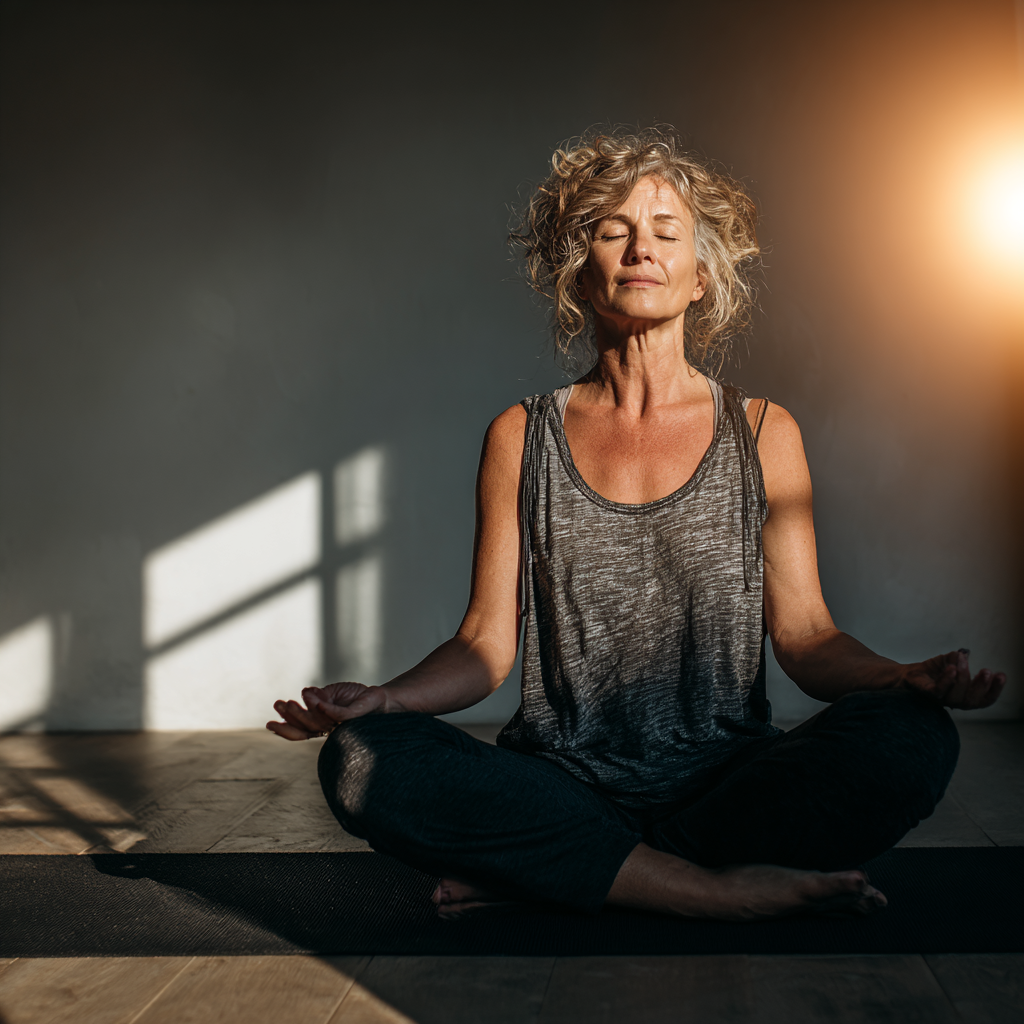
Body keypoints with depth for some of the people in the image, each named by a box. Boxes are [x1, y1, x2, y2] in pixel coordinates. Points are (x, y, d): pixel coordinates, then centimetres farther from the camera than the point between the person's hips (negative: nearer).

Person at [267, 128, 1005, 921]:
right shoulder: (522, 438, 7)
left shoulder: (763, 435, 7)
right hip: (560, 783, 0)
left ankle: (533, 876, -20)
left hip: (725, 780, 1)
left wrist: (904, 679, -16)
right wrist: (384, 698, -14)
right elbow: (487, 644, 5)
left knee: (914, 740, -27)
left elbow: (805, 633, 4)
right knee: (361, 759, -26)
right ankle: (720, 889, -22)